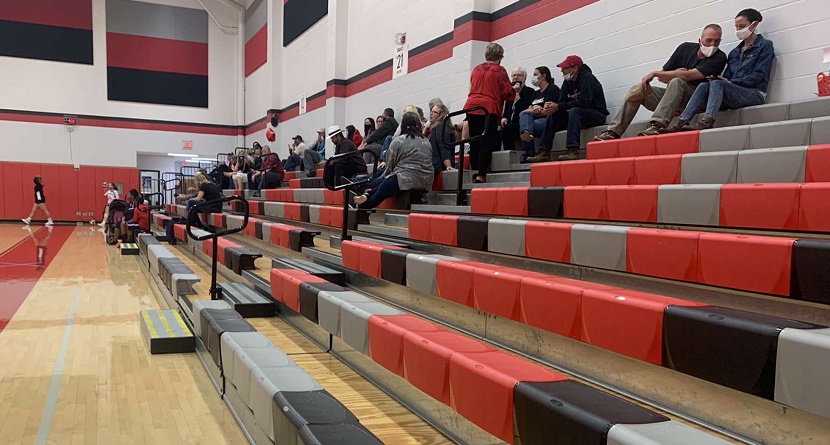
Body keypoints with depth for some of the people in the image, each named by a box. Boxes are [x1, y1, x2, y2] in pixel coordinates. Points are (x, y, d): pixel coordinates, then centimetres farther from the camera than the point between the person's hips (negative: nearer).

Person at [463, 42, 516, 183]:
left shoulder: (476, 69, 16)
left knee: (474, 143, 8)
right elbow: (507, 92, -2)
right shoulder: (500, 70, 1)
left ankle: (475, 174, 9)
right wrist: (514, 94, 21)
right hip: (489, 109, -5)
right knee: (487, 143, -6)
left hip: (471, 107, 5)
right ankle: (481, 175, -14)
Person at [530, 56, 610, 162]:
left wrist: (559, 107, -28)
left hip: (597, 114, -8)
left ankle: (573, 151, -45)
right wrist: (552, 106, -19)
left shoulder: (587, 78, -15)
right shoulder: (567, 82, 8)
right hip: (578, 116, 8)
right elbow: (562, 101, 6)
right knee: (552, 117, -1)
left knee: (574, 111, -34)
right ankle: (545, 153, -6)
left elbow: (584, 102, -27)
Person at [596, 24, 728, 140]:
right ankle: (614, 131, -18)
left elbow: (688, 75, -22)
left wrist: (654, 74, -17)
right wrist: (676, 74, -15)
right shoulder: (685, 48, 7)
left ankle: (658, 124, -46)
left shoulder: (719, 58, -10)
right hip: (671, 96, 6)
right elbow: (662, 77, 8)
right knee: (637, 90, -12)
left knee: (677, 82, -34)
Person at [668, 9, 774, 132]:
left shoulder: (765, 46, 6)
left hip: (755, 95, -5)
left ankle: (706, 122, -51)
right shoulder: (735, 52, 24)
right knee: (703, 86, -21)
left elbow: (758, 75, -6)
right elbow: (727, 76, 15)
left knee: (717, 84, -31)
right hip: (735, 93, 5)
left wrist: (732, 82, -15)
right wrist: (723, 79, -9)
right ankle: (682, 122, -36)